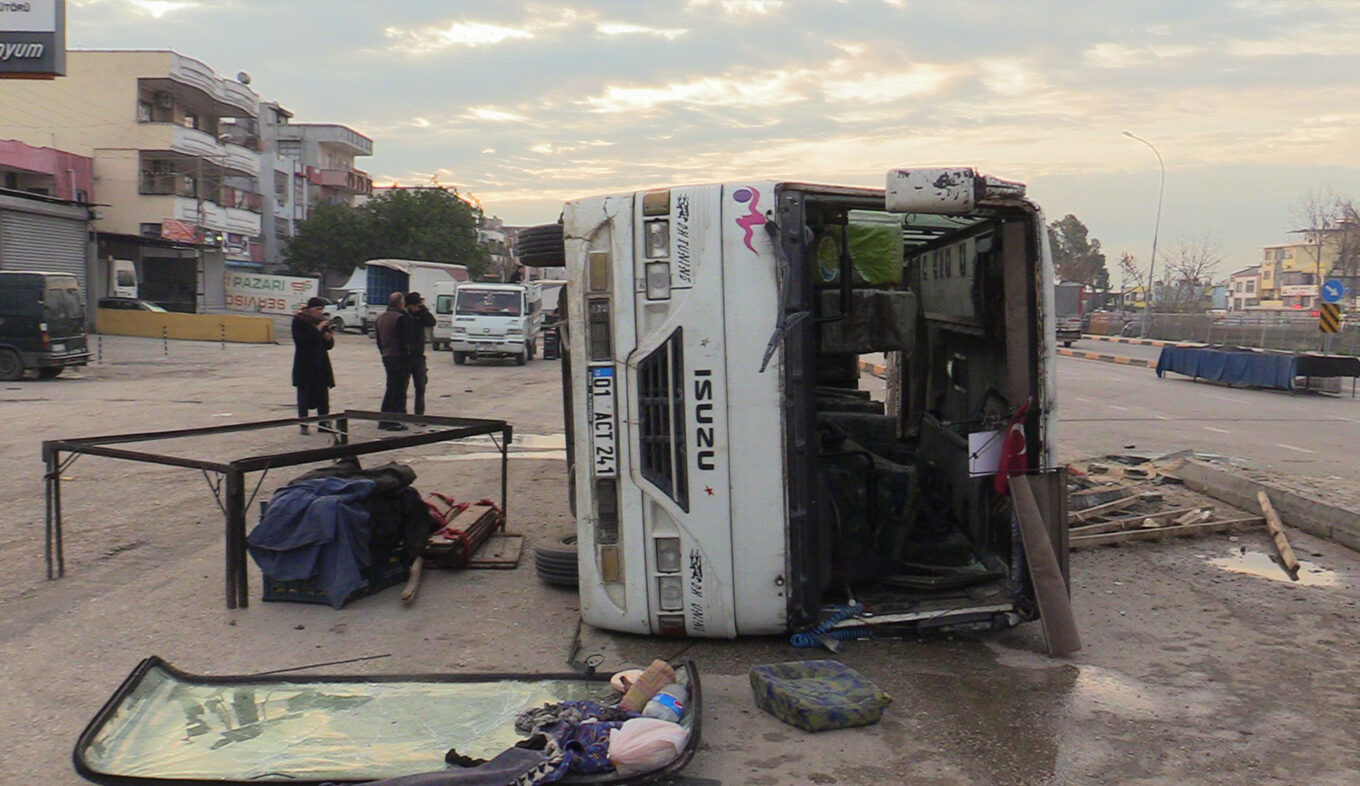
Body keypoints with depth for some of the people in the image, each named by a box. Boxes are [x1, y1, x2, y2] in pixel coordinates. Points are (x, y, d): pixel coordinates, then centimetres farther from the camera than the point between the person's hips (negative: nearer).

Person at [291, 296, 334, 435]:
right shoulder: (299, 320, -4)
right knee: (304, 394, -1)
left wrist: (329, 338, -8)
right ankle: (303, 425, 4)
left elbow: (329, 346, 14)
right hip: (304, 365, -5)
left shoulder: (322, 321, 13)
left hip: (321, 364, 5)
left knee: (323, 394, 4)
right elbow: (299, 339, -19)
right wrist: (316, 330, -21)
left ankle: (323, 423, 10)